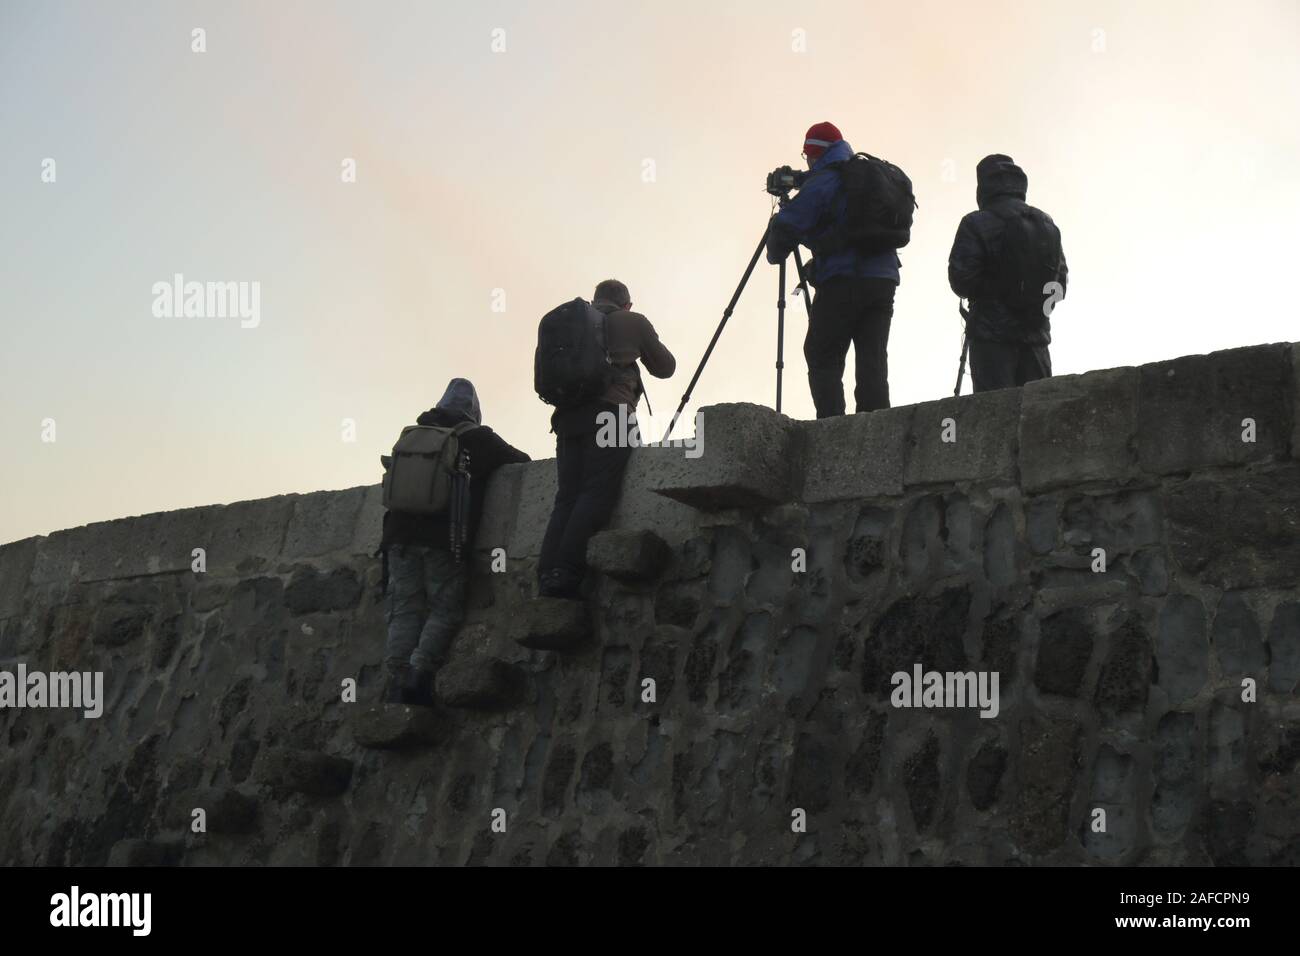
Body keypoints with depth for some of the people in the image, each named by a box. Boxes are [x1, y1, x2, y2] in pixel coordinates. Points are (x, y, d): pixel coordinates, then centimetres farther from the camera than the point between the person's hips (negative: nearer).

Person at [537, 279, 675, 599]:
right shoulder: (633, 322, 15)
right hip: (609, 412, -5)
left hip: (567, 416, 5)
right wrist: (641, 347, 41)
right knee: (596, 495, -12)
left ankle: (547, 576, -16)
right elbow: (665, 367, 25)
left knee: (567, 497, 0)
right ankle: (567, 573, -26)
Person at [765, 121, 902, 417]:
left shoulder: (823, 182, -4)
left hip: (841, 283, -7)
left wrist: (775, 254, 11)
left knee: (822, 360, -1)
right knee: (873, 360, 4)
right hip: (883, 279, 7)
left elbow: (787, 225, -10)